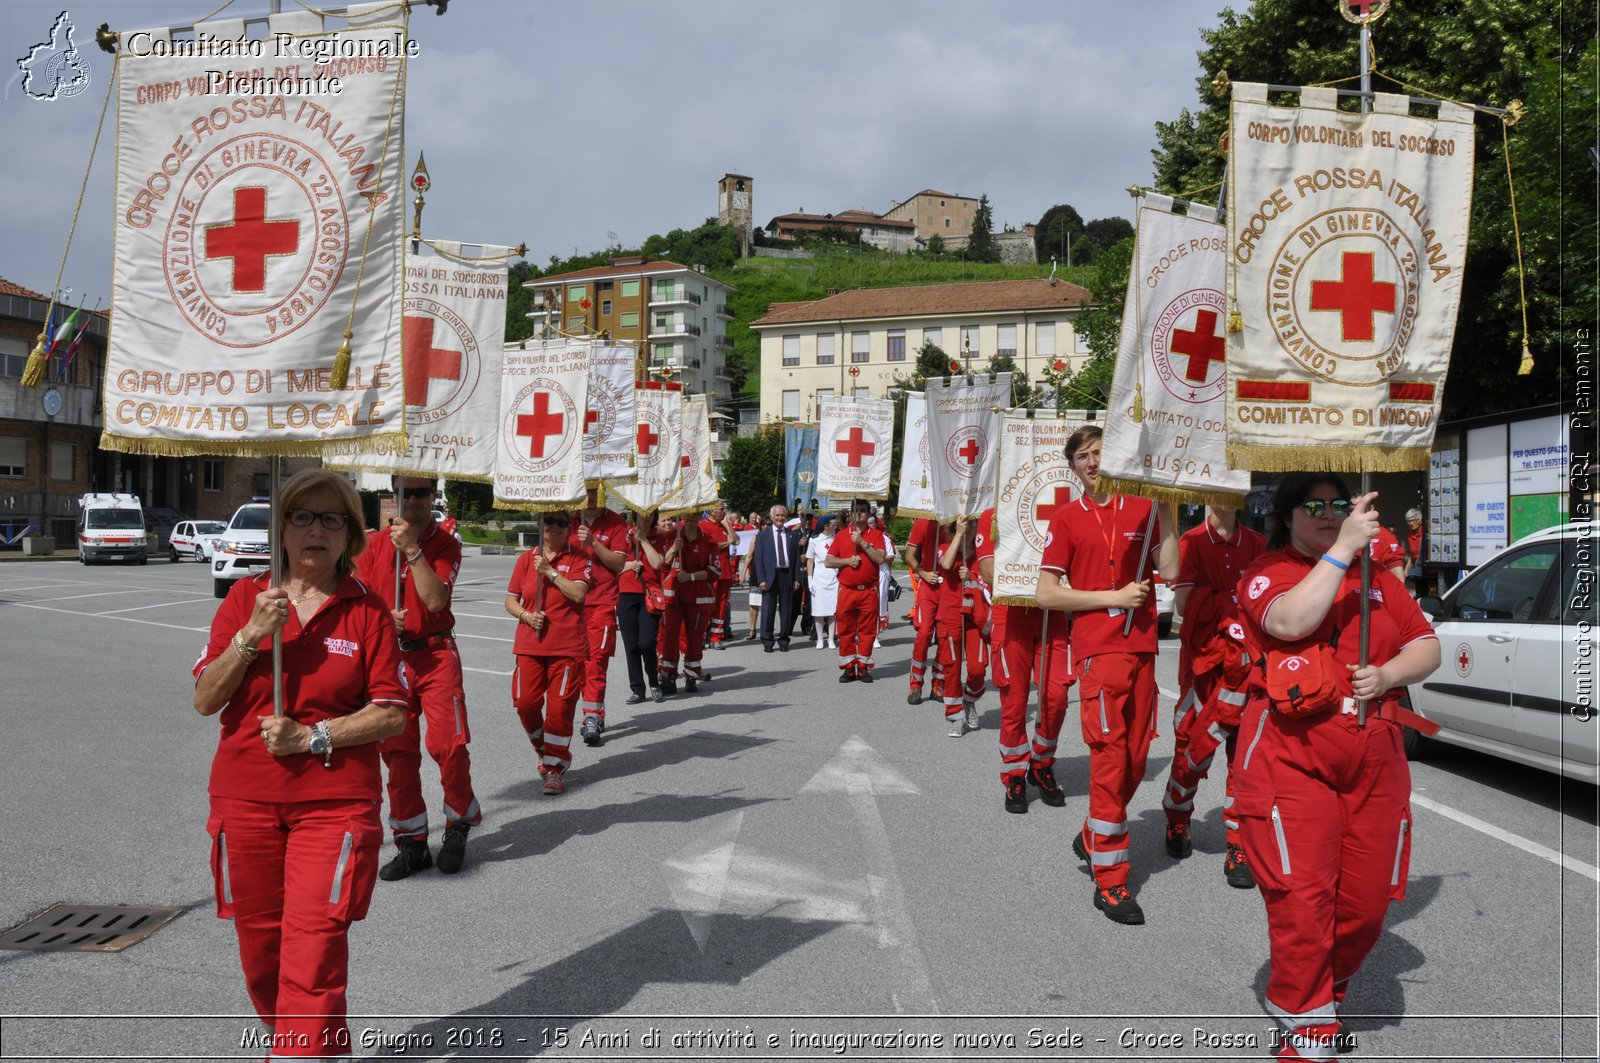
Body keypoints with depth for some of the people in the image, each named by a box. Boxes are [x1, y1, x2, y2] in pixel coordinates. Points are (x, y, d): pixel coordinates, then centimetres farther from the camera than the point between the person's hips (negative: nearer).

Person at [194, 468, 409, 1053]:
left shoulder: (368, 610, -2)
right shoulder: (246, 598, 3)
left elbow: (392, 713, -4)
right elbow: (205, 699, -2)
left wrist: (312, 736, -15)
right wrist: (250, 636, -16)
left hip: (335, 803, -3)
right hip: (246, 800, 3)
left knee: (313, 954, -9)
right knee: (260, 952, 14)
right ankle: (288, 1042, 38)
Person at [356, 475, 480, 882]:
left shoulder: (446, 544, -2)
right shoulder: (374, 544, 6)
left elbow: (436, 599, -16)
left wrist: (412, 548, -19)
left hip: (436, 656, -3)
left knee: (448, 745, -11)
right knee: (397, 752, 5)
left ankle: (458, 824, 13)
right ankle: (411, 844, 16)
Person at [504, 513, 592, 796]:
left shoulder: (578, 558, 1)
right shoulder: (526, 559, 9)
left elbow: (578, 593, -14)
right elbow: (510, 600, 11)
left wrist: (550, 572, -15)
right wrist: (526, 616, -7)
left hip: (567, 645, -3)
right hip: (530, 644, 3)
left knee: (560, 706, -5)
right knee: (525, 703, 0)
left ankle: (556, 768, 6)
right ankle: (543, 751, 27)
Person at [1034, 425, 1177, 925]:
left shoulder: (1142, 509, 9)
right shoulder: (1066, 518, 3)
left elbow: (1170, 570, -2)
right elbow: (1045, 593, -3)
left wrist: (1166, 517, -7)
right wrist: (1113, 597, -9)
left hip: (1141, 645, 4)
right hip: (1098, 647, -4)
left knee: (1136, 757, 10)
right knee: (1110, 757, -8)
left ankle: (1093, 836, 33)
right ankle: (1110, 882, -2)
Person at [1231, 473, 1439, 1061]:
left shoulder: (1378, 576, 16)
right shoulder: (1267, 571, 0)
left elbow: (1426, 646, 14)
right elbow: (1289, 623, -21)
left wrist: (1388, 674, -7)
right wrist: (1343, 548, -20)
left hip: (1375, 762, 5)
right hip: (1293, 757, -5)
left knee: (1366, 903, 8)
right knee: (1301, 900, -9)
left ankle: (1327, 993, 32)